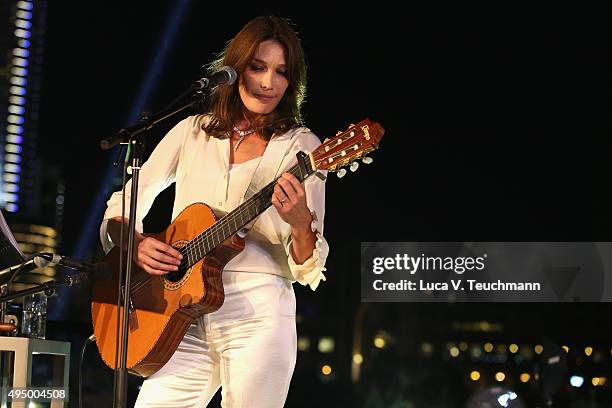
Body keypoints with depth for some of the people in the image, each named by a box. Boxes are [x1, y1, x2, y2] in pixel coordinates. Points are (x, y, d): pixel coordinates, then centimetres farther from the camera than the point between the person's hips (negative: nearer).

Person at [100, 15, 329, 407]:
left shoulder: (300, 147, 2)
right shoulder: (193, 132, 11)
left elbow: (307, 267, -2)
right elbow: (121, 206, 14)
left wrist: (300, 223, -24)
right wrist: (135, 243, -7)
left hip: (257, 314, -2)